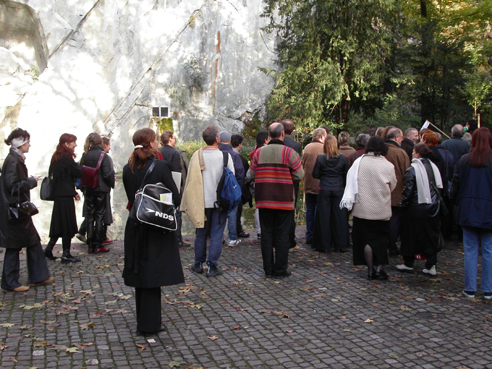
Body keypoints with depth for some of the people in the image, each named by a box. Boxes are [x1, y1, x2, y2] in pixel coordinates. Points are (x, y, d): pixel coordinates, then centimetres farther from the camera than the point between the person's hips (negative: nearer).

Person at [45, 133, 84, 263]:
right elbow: (78, 173, -16)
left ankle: (49, 249, 18)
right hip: (65, 195, -9)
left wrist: (73, 192, 16)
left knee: (59, 222, 16)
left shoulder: (56, 157, 13)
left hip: (58, 194, 9)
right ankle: (66, 254, 3)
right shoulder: (67, 157, -16)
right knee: (68, 224, -2)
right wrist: (77, 165, 5)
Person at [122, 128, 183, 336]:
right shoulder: (161, 166, -14)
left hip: (135, 228, 5)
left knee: (141, 275, 15)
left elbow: (131, 199, 8)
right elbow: (176, 199, -12)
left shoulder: (128, 169, 1)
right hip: (157, 229, -5)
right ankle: (148, 325, 10)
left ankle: (144, 322, 25)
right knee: (152, 276, 3)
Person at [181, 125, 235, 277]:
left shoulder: (197, 155, -4)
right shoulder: (225, 155, -8)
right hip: (220, 201, -2)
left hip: (201, 201, 2)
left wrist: (193, 202, 11)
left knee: (201, 233, 15)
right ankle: (212, 266, 6)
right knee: (217, 234, 5)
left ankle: (198, 264, 22)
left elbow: (191, 180, 1)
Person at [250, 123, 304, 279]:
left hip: (264, 200, 3)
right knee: (282, 236, 5)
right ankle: (280, 270, 10)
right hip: (284, 201, -3)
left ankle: (268, 269, 15)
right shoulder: (289, 152, -8)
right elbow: (300, 175, -7)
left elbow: (252, 174, 4)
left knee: (266, 235, 10)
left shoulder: (259, 152, 2)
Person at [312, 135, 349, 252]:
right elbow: (346, 175, 4)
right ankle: (341, 245, 14)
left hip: (324, 190, -1)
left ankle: (323, 245, 12)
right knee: (339, 217, 8)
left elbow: (315, 174, -1)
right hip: (338, 190, 1)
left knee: (323, 217, 6)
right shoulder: (343, 158, -4)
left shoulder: (320, 158, -7)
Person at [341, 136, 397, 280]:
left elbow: (351, 181, 0)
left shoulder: (359, 162, -6)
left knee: (367, 239, 8)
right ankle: (380, 267, 7)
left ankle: (371, 270, 11)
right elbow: (392, 186, 6)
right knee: (382, 238, 14)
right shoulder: (388, 166, -7)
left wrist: (350, 201, 13)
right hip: (382, 210, 0)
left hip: (362, 208, 0)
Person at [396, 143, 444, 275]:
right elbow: (439, 187, 10)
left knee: (411, 235, 9)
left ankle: (408, 263, 19)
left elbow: (407, 190, -14)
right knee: (432, 235, 12)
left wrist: (403, 205, -4)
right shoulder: (434, 167, 3)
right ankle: (431, 265, 13)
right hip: (433, 208, 5)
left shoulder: (413, 169, -13)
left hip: (416, 208, -5)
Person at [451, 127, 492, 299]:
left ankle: (470, 288, 12)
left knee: (470, 250, 8)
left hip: (468, 211, 1)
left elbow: (455, 186, 0)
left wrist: (456, 202, 15)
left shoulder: (464, 160, -4)